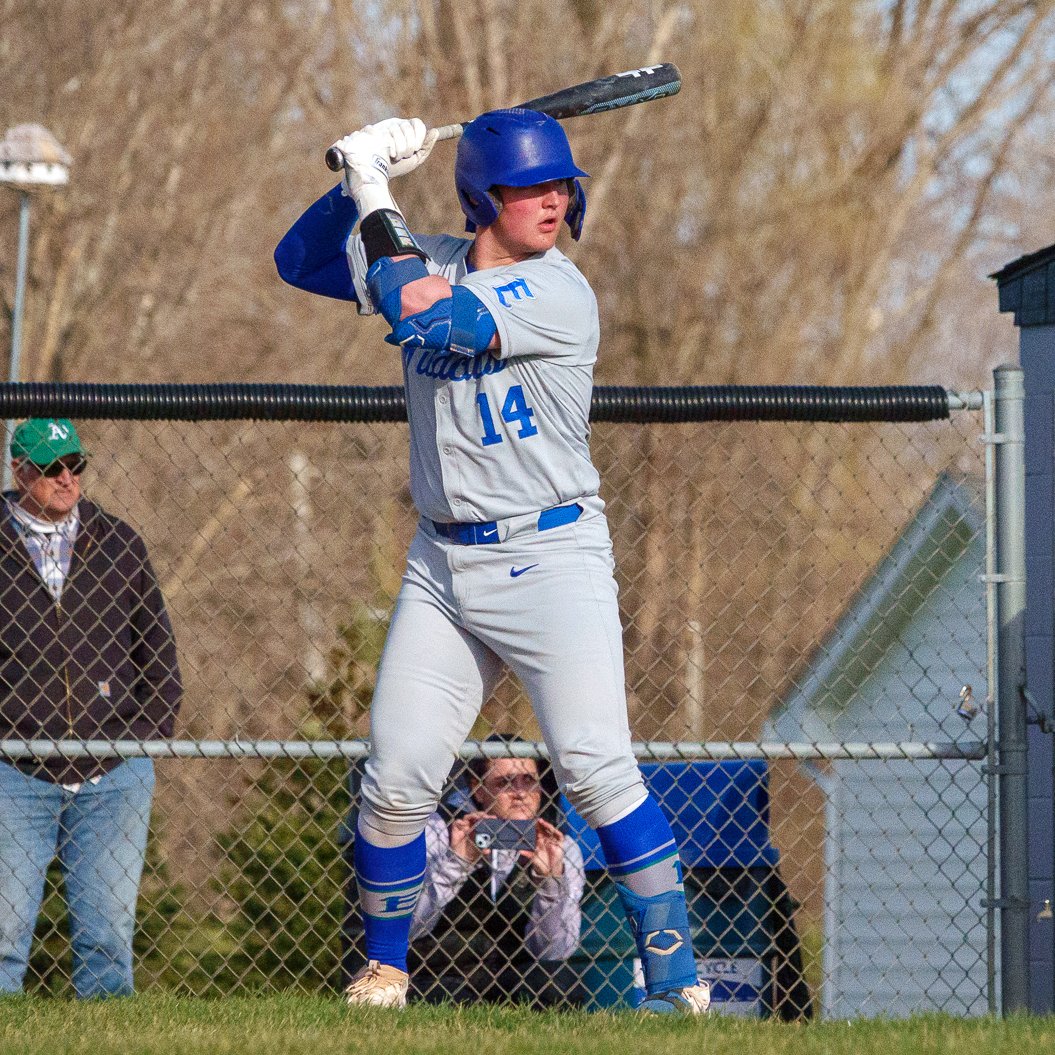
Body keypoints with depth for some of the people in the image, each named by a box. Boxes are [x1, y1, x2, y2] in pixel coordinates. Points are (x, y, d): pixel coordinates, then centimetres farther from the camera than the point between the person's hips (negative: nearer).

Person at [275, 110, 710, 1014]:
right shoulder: (431, 264, 8)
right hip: (445, 564, 5)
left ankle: (678, 979, -12)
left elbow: (427, 319, -24)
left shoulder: (558, 292, -12)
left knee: (597, 768, -17)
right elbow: (300, 262, 13)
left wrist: (378, 204, -12)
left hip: (550, 558, -5)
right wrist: (364, 181, -3)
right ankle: (383, 970, 21)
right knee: (395, 780, 2)